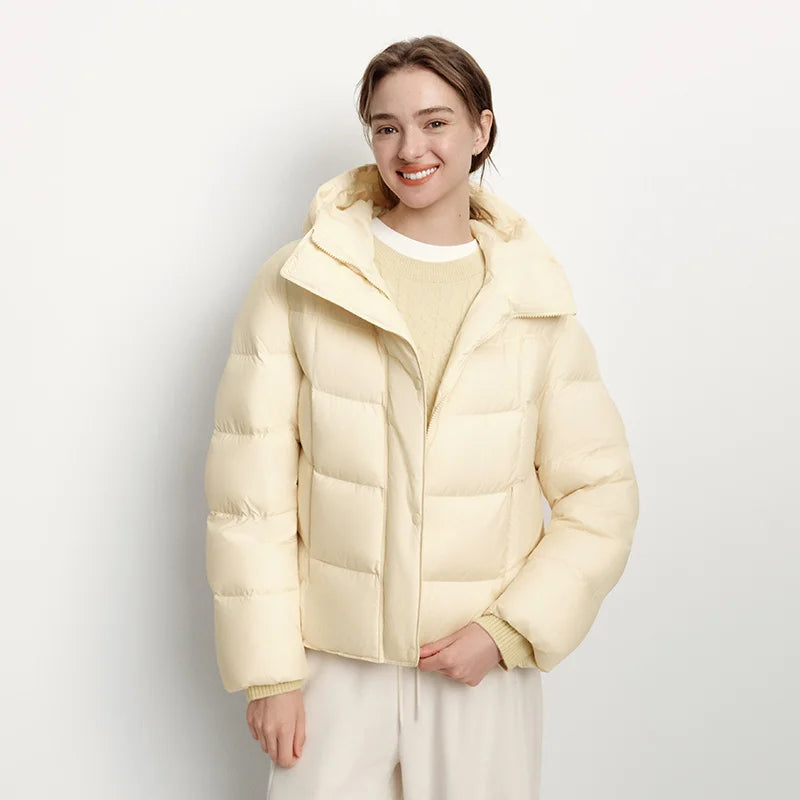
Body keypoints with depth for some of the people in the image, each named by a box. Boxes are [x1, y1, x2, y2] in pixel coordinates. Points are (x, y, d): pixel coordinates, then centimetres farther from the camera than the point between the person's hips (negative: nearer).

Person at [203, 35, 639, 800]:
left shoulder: (535, 301, -2)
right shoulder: (296, 283, -6)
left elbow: (599, 494, 0)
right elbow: (249, 490, -6)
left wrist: (508, 630, -9)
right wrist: (269, 671, -7)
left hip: (480, 665, 1)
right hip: (334, 664, -1)